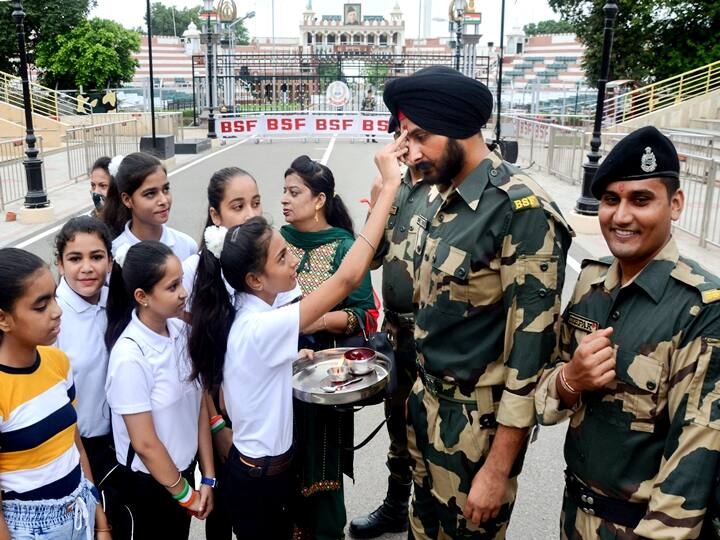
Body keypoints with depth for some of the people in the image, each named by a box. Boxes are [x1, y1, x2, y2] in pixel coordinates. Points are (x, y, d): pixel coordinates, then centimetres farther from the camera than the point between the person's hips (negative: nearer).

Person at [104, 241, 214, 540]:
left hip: (184, 466, 5)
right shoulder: (130, 356, -26)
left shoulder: (180, 329, -9)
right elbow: (144, 444, -20)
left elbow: (199, 403, -2)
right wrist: (186, 496, -8)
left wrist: (208, 477, 0)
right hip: (150, 480, -5)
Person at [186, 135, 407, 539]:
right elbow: (348, 278, -38)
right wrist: (390, 184, -36)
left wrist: (295, 355, -1)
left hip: (258, 465, 8)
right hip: (260, 478, -8)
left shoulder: (248, 315, -5)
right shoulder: (260, 328, -32)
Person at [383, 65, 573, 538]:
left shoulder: (523, 208, -20)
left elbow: (533, 342, -21)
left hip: (479, 423, -7)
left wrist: (498, 467, -18)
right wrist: (418, 394, 15)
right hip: (428, 408, 7)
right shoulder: (446, 205, 5)